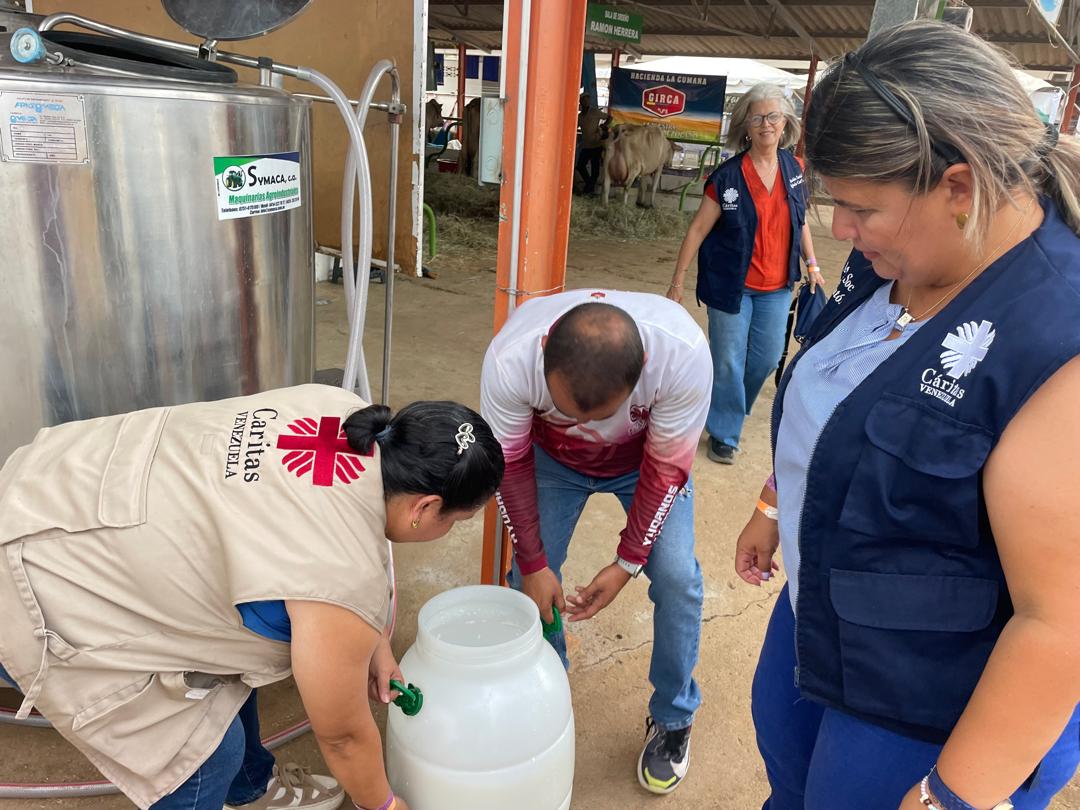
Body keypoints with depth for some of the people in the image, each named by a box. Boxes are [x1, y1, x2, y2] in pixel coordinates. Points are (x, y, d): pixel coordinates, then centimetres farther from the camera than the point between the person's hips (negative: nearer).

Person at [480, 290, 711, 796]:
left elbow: (666, 467, -23)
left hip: (646, 457, 0)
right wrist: (533, 564, -15)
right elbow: (511, 462, -19)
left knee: (676, 579, -11)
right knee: (531, 577, -5)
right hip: (553, 458, 1)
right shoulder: (510, 358, -39)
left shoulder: (684, 353, -41)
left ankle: (672, 720, 16)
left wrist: (626, 564, -18)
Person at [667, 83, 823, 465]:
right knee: (729, 361, 4)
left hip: (777, 285, 4)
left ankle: (731, 407, 39)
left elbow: (800, 220, 14)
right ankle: (724, 433, 22)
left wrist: (812, 265, 13)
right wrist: (677, 283, -11)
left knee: (767, 357, 13)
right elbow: (698, 230, -10)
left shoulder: (794, 168, 0)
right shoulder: (727, 176, -12)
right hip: (732, 284, -4)